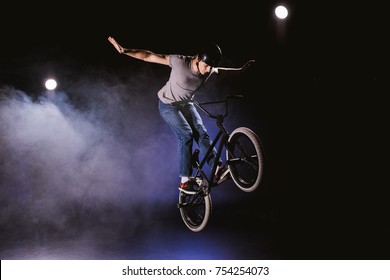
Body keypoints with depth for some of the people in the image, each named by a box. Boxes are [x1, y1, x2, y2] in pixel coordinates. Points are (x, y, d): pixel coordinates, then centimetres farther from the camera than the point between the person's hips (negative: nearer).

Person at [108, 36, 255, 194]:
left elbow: (221, 70, 12)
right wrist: (123, 51, -34)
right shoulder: (180, 62, -31)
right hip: (168, 105, -5)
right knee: (186, 135, -21)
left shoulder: (210, 70, -15)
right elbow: (148, 56, -27)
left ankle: (217, 170, -14)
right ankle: (185, 181, -20)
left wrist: (240, 70, 21)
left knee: (202, 133, -13)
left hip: (186, 104, 5)